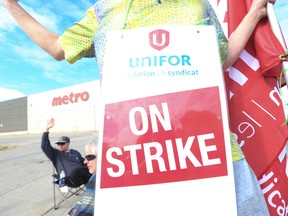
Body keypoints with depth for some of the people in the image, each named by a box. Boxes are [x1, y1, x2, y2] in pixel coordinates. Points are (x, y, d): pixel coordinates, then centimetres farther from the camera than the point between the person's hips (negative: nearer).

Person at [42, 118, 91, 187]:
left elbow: (84, 163, 30)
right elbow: (44, 146, -3)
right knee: (76, 169, -38)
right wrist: (47, 129, -12)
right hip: (69, 180, -3)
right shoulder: (55, 154, 12)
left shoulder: (75, 153, 23)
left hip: (81, 177, 3)